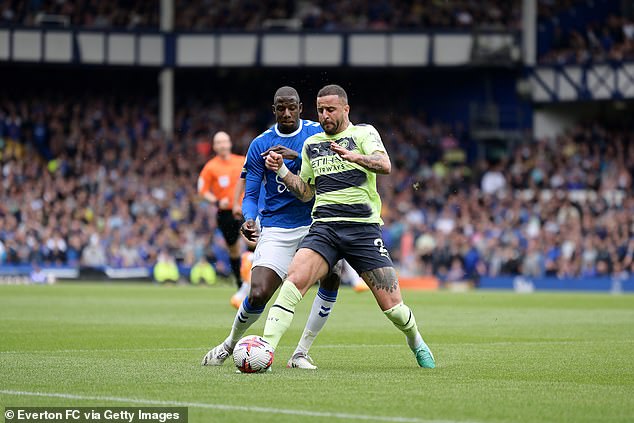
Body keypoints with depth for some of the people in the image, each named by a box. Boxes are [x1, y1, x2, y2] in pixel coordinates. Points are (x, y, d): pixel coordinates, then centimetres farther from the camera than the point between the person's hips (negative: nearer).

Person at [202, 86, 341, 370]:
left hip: (315, 223, 1)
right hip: (276, 227, -1)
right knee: (258, 294, -14)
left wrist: (296, 156, -26)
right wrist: (249, 219, -20)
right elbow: (251, 195, 1)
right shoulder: (260, 145, 0)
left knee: (331, 279, -21)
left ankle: (301, 353, -6)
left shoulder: (318, 133, 1)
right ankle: (230, 344, 17)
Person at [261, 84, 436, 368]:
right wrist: (281, 171, 8)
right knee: (295, 278, -26)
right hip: (324, 226, 3)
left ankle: (416, 342, 29)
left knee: (392, 306, -4)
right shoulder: (311, 144, 18)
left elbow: (385, 165, -14)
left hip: (363, 227, -2)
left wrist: (354, 157, -33)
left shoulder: (363, 133, 5)